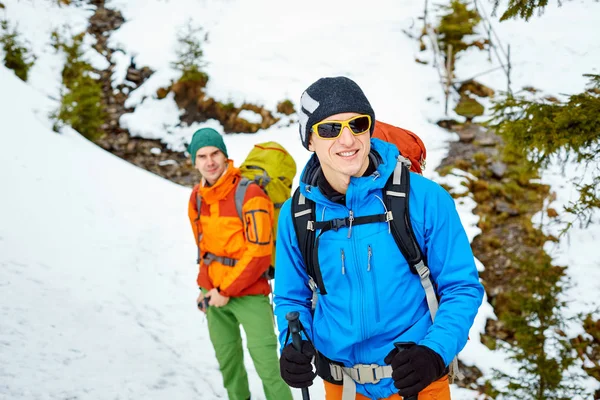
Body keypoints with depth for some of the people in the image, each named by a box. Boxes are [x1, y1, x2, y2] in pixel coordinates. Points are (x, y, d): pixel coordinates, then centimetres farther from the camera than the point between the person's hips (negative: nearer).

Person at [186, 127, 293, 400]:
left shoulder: (250, 194, -15)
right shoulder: (197, 197, 4)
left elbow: (259, 252, -16)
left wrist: (227, 291, -13)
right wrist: (209, 286, 12)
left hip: (248, 293, -5)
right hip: (212, 291, 5)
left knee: (266, 363, -8)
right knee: (226, 358, 14)